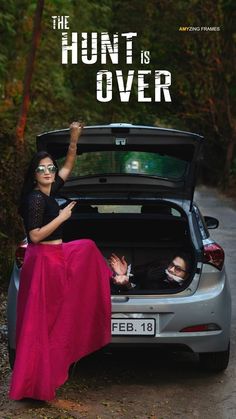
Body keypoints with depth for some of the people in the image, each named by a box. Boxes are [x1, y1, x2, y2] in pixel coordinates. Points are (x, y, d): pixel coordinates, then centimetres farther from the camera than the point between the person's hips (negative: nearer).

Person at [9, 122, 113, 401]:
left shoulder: (50, 192, 6)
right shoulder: (35, 198, -18)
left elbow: (69, 166, 16)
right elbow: (35, 235, -22)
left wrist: (74, 140, 5)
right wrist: (61, 217, -17)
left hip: (57, 256, 9)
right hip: (44, 261, -9)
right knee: (42, 322, -4)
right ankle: (36, 384, 4)